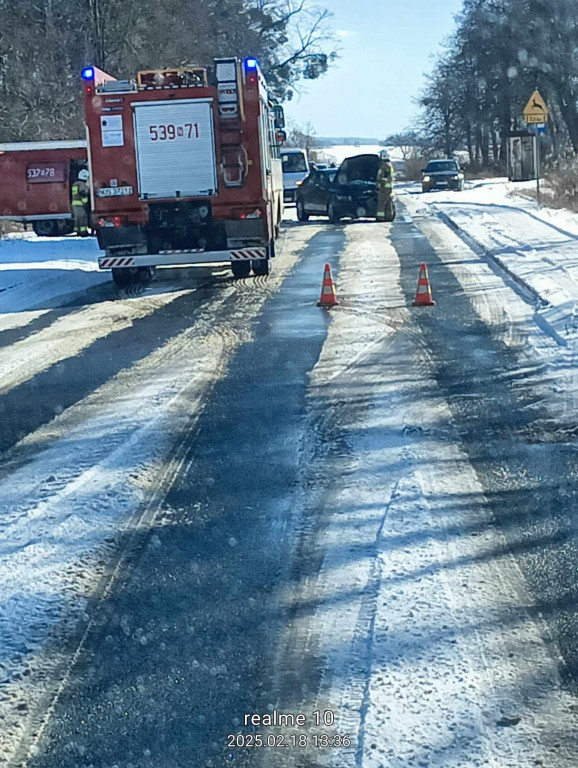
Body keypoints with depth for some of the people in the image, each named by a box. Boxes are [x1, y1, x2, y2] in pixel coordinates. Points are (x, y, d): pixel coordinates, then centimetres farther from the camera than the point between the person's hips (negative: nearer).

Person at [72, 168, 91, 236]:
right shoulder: (82, 184, -12)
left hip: (75, 204, 9)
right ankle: (83, 232, -11)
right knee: (83, 218, -9)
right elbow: (83, 194, -20)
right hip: (81, 204, -9)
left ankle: (78, 231, 15)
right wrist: (85, 203, -19)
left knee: (77, 218, 12)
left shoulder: (75, 184, 18)